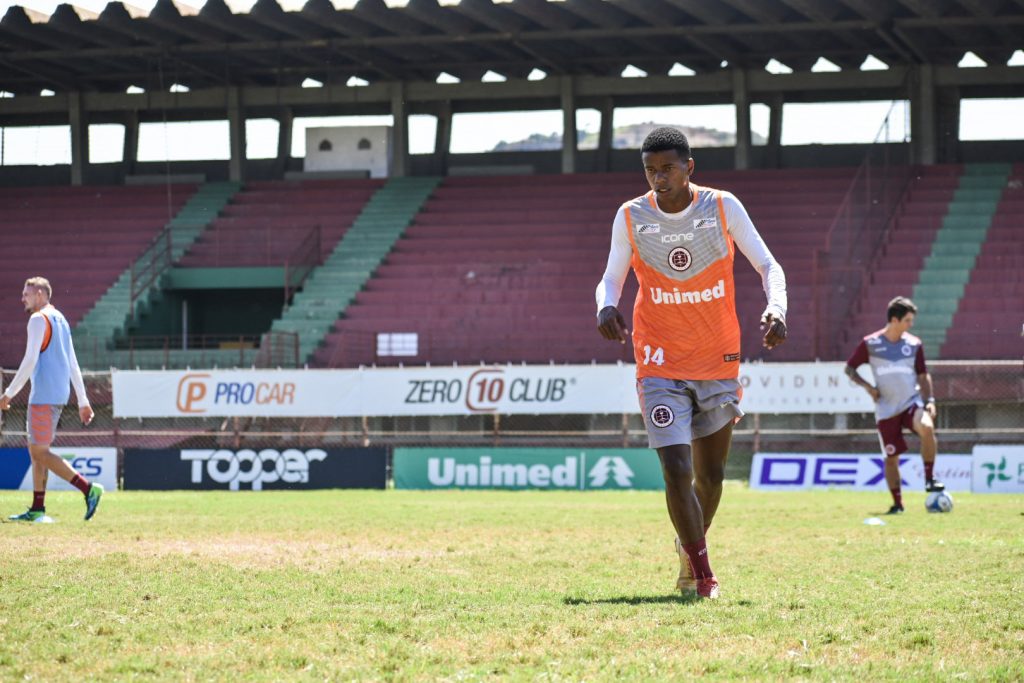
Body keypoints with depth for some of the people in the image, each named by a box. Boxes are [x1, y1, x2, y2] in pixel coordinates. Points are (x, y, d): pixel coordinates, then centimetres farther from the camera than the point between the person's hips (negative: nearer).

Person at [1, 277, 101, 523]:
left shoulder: (39, 319, -9)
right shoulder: (61, 320, 19)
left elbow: (30, 360, -17)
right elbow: (73, 365, 20)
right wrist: (83, 401, 20)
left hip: (44, 395, -9)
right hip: (59, 394, 9)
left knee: (40, 452, -9)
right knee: (37, 451, 11)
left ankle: (89, 489, -18)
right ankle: (37, 510, 9)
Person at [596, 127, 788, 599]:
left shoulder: (723, 208, -7)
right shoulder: (631, 218, -6)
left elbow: (767, 266, 1)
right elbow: (612, 278, 7)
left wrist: (776, 308, -19)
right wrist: (607, 306, -16)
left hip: (719, 364, 1)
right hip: (661, 366, -1)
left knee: (711, 474, 12)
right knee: (676, 471, -16)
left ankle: (690, 551, 39)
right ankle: (703, 575, -2)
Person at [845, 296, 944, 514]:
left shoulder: (914, 344, 3)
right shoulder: (870, 344, -3)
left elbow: (923, 376, 10)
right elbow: (849, 368, 6)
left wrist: (929, 400, -3)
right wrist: (866, 386, -9)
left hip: (912, 402, 0)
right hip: (886, 410, 0)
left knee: (927, 428, -30)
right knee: (891, 457, 0)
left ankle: (930, 479, -18)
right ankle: (897, 503, 16)